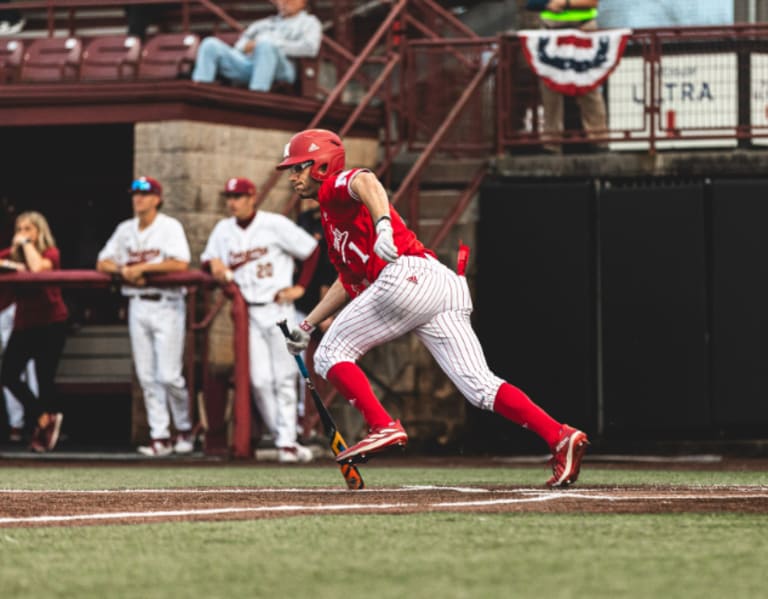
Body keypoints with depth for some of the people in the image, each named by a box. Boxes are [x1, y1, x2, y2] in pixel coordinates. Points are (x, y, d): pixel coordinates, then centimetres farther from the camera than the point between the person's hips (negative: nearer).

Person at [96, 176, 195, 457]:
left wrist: (142, 267, -15)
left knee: (169, 375, -10)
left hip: (166, 305, -6)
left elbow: (180, 264, -17)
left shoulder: (170, 227, -3)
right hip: (137, 305, 6)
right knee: (147, 376, 2)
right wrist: (124, 270, -8)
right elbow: (103, 263, 12)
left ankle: (185, 428, 9)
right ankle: (160, 436, 4)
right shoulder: (125, 230, 14)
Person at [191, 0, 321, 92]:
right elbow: (240, 46, 31)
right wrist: (246, 46, 5)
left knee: (265, 46, -39)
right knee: (210, 44, -16)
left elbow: (310, 47, 1)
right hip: (246, 63, 5)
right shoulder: (267, 23, 36)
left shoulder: (309, 22, 22)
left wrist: (275, 45, -4)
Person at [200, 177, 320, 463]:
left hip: (278, 308, -4)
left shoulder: (275, 225, -4)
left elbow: (313, 251, -1)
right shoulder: (223, 230, 10)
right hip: (247, 312, 4)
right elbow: (206, 261, 16)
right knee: (260, 380, -6)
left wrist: (300, 287, -4)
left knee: (284, 378, -5)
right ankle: (284, 438, 2)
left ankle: (287, 442, -5)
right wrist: (215, 264, -7)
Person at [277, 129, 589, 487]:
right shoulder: (332, 217, 36)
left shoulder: (335, 186, 8)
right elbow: (350, 281, 45)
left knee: (331, 356, 4)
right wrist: (307, 325, 46)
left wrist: (382, 225, -37)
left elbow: (366, 182, -18)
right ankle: (559, 436, -19)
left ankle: (383, 427, -13)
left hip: (408, 275, -9)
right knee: (480, 386, -4)